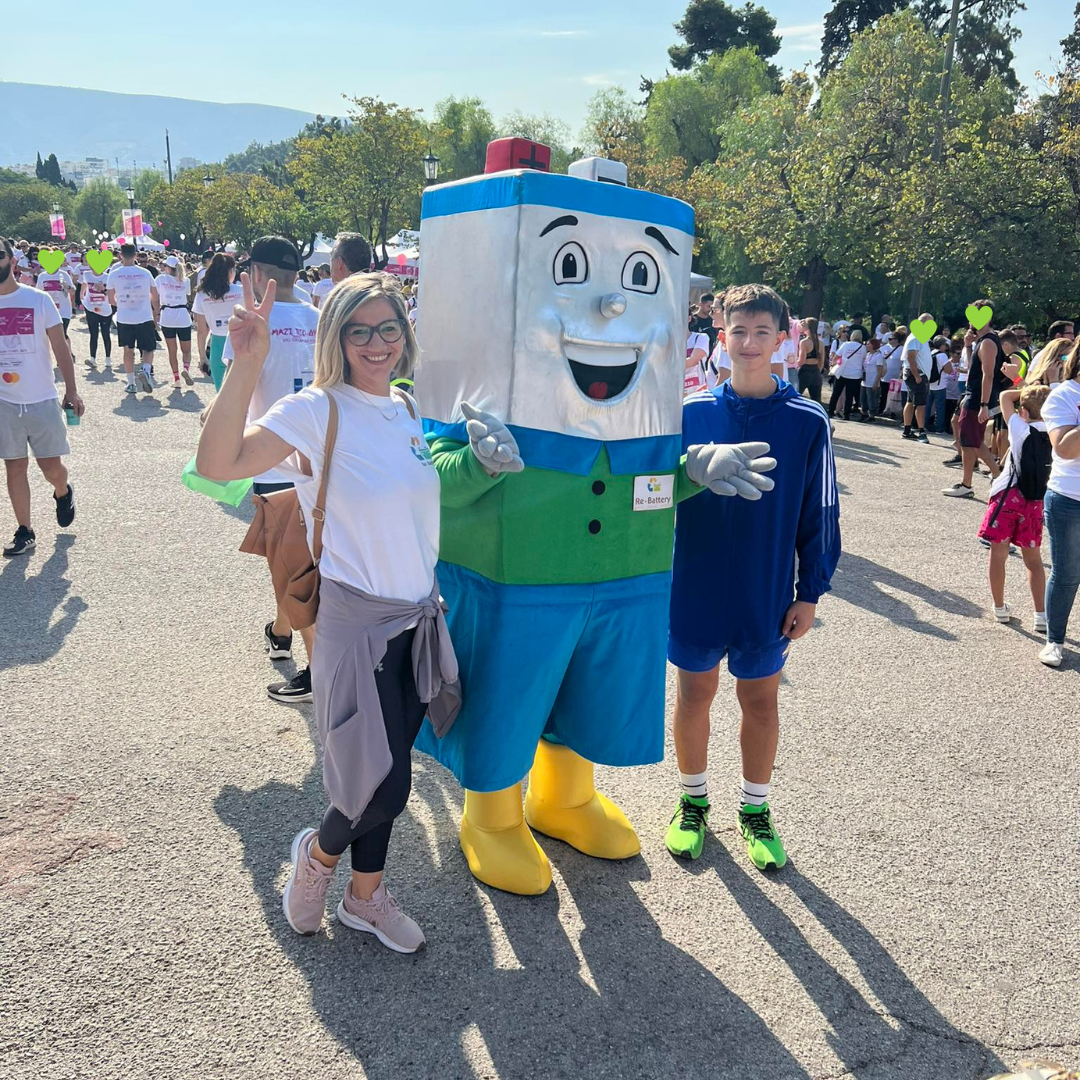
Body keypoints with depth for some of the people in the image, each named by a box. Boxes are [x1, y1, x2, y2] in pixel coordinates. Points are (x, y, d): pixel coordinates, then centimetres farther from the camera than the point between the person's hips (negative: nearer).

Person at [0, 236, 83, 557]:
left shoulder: (38, 300, -3)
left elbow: (60, 348, -1)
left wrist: (71, 391, -7)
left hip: (42, 400, -2)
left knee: (51, 466, 3)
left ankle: (63, 493, 37)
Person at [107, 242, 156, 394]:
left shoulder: (114, 274, -3)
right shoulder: (145, 273, -2)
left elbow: (111, 300, 3)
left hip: (124, 318, 1)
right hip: (145, 317, 0)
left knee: (128, 350, 12)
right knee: (148, 349, 9)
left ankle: (131, 383, 14)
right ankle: (145, 370, -20)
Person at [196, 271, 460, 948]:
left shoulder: (412, 411, 6)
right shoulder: (318, 411, -13)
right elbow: (219, 463, -29)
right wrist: (248, 364, -36)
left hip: (419, 618, 6)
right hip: (357, 620, -6)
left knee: (387, 778, 15)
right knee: (383, 787, -4)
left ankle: (366, 897, 37)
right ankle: (317, 853, 30)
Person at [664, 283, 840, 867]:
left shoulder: (807, 421, -6)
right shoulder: (691, 413, -5)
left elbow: (820, 513, -1)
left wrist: (810, 592, -1)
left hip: (767, 593, 0)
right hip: (694, 586, 0)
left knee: (761, 698, 12)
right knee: (696, 690, 12)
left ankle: (755, 809, 32)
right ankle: (692, 800, 33)